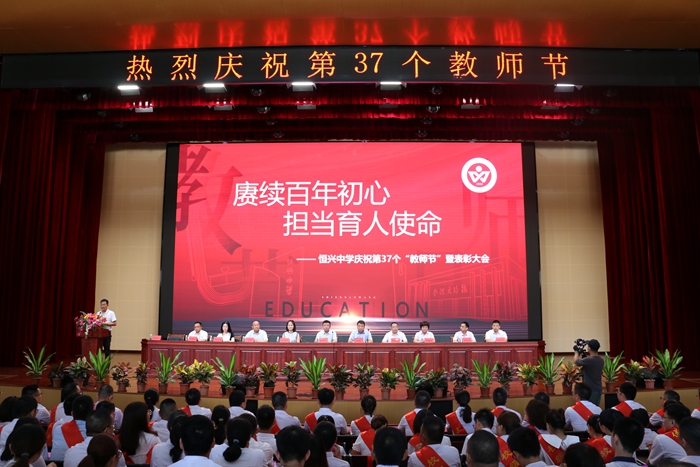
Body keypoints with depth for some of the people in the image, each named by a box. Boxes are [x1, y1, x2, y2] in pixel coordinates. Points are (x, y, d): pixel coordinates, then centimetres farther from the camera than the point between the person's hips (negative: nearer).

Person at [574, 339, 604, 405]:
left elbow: (575, 362, -6)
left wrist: (576, 353, 15)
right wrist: (581, 357, 23)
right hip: (599, 389, 7)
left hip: (590, 389, -7)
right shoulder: (601, 360, 3)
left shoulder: (588, 360, -23)